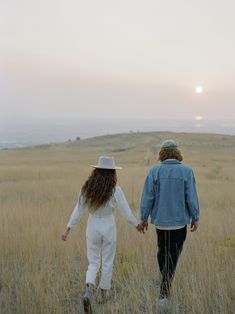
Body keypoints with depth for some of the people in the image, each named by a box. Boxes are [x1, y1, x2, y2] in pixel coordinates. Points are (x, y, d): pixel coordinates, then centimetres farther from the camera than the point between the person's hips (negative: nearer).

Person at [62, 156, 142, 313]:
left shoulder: (87, 188, -5)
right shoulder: (115, 190, -14)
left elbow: (78, 210, -2)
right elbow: (126, 212, -9)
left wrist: (68, 229, 5)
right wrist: (137, 225, 7)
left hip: (92, 227, 2)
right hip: (108, 227, -2)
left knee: (93, 263, 12)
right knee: (107, 262, 16)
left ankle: (89, 291, -12)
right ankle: (104, 292, 29)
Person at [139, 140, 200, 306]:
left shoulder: (155, 171, -6)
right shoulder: (186, 171, -8)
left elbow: (148, 197, -5)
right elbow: (192, 197, -7)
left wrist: (144, 218, 5)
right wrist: (195, 218, 5)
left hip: (160, 220, 2)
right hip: (180, 221, -2)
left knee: (162, 252, 21)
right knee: (173, 255, 4)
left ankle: (165, 284, 38)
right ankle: (164, 292, -1)